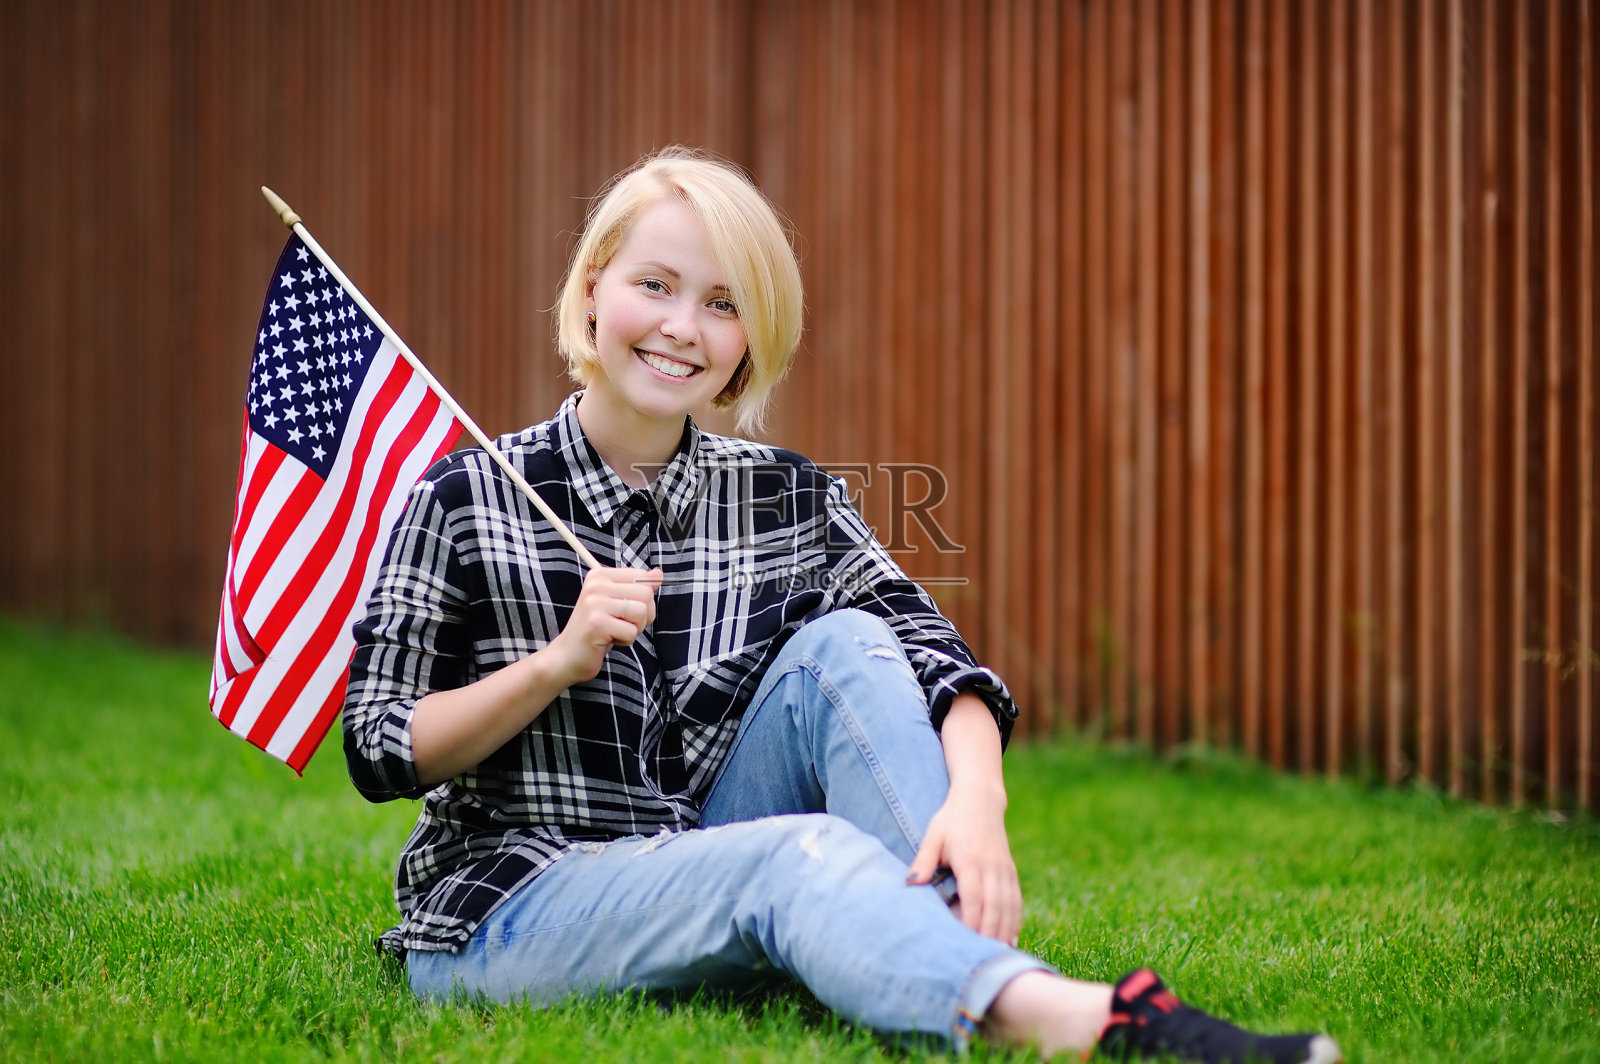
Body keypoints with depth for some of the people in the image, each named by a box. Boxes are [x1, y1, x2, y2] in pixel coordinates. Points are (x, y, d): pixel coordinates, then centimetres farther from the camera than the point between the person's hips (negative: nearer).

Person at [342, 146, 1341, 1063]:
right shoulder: (470, 500, -2)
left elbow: (936, 657, -9)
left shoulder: (787, 498, 6)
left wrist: (974, 799, -31)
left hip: (712, 882, 4)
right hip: (508, 913, -4)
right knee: (803, 850, -32)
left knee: (842, 646, -17)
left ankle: (963, 975, -36)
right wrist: (561, 662, -19)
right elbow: (380, 752, -5)